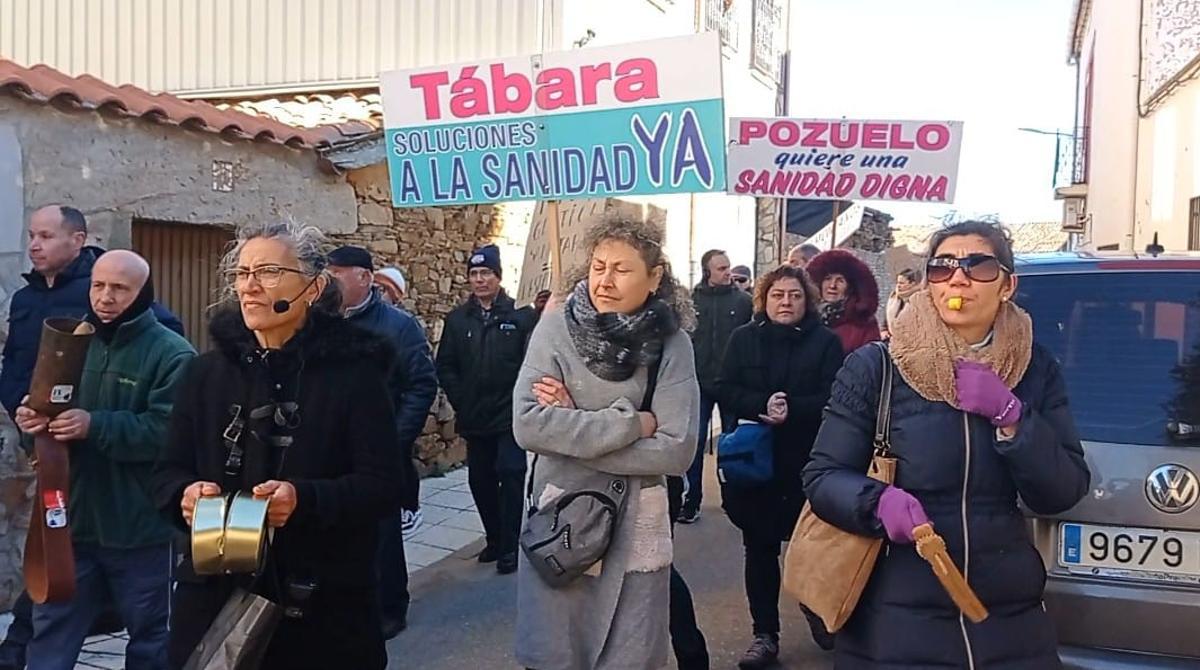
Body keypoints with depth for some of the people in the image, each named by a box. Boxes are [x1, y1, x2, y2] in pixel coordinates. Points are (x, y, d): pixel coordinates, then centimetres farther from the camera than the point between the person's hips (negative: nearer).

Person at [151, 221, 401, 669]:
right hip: (214, 597, 3)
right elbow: (168, 472, 10)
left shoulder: (353, 372, -6)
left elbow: (383, 488, -10)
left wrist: (304, 499, -26)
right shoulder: (207, 371, 7)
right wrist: (186, 494, -13)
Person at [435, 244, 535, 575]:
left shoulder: (521, 316, -3)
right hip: (474, 420, 4)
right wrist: (461, 402, 0)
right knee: (480, 480, 11)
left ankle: (509, 547, 2)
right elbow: (445, 366, 7)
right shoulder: (458, 319, 7)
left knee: (510, 476, -6)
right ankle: (495, 539, 26)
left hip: (511, 418, -4)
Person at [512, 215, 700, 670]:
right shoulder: (557, 328, -7)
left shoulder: (672, 344, -7)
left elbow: (676, 450, -14)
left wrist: (573, 427, -16)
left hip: (635, 525, 0)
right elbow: (528, 425, -18)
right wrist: (629, 423, -20)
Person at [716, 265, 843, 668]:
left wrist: (792, 409, -24)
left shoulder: (826, 341, 0)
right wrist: (763, 405, -20)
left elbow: (833, 398, -9)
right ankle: (765, 635, 15)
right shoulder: (744, 338, 5)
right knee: (760, 548, 6)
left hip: (808, 463, -1)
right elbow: (725, 391, -2)